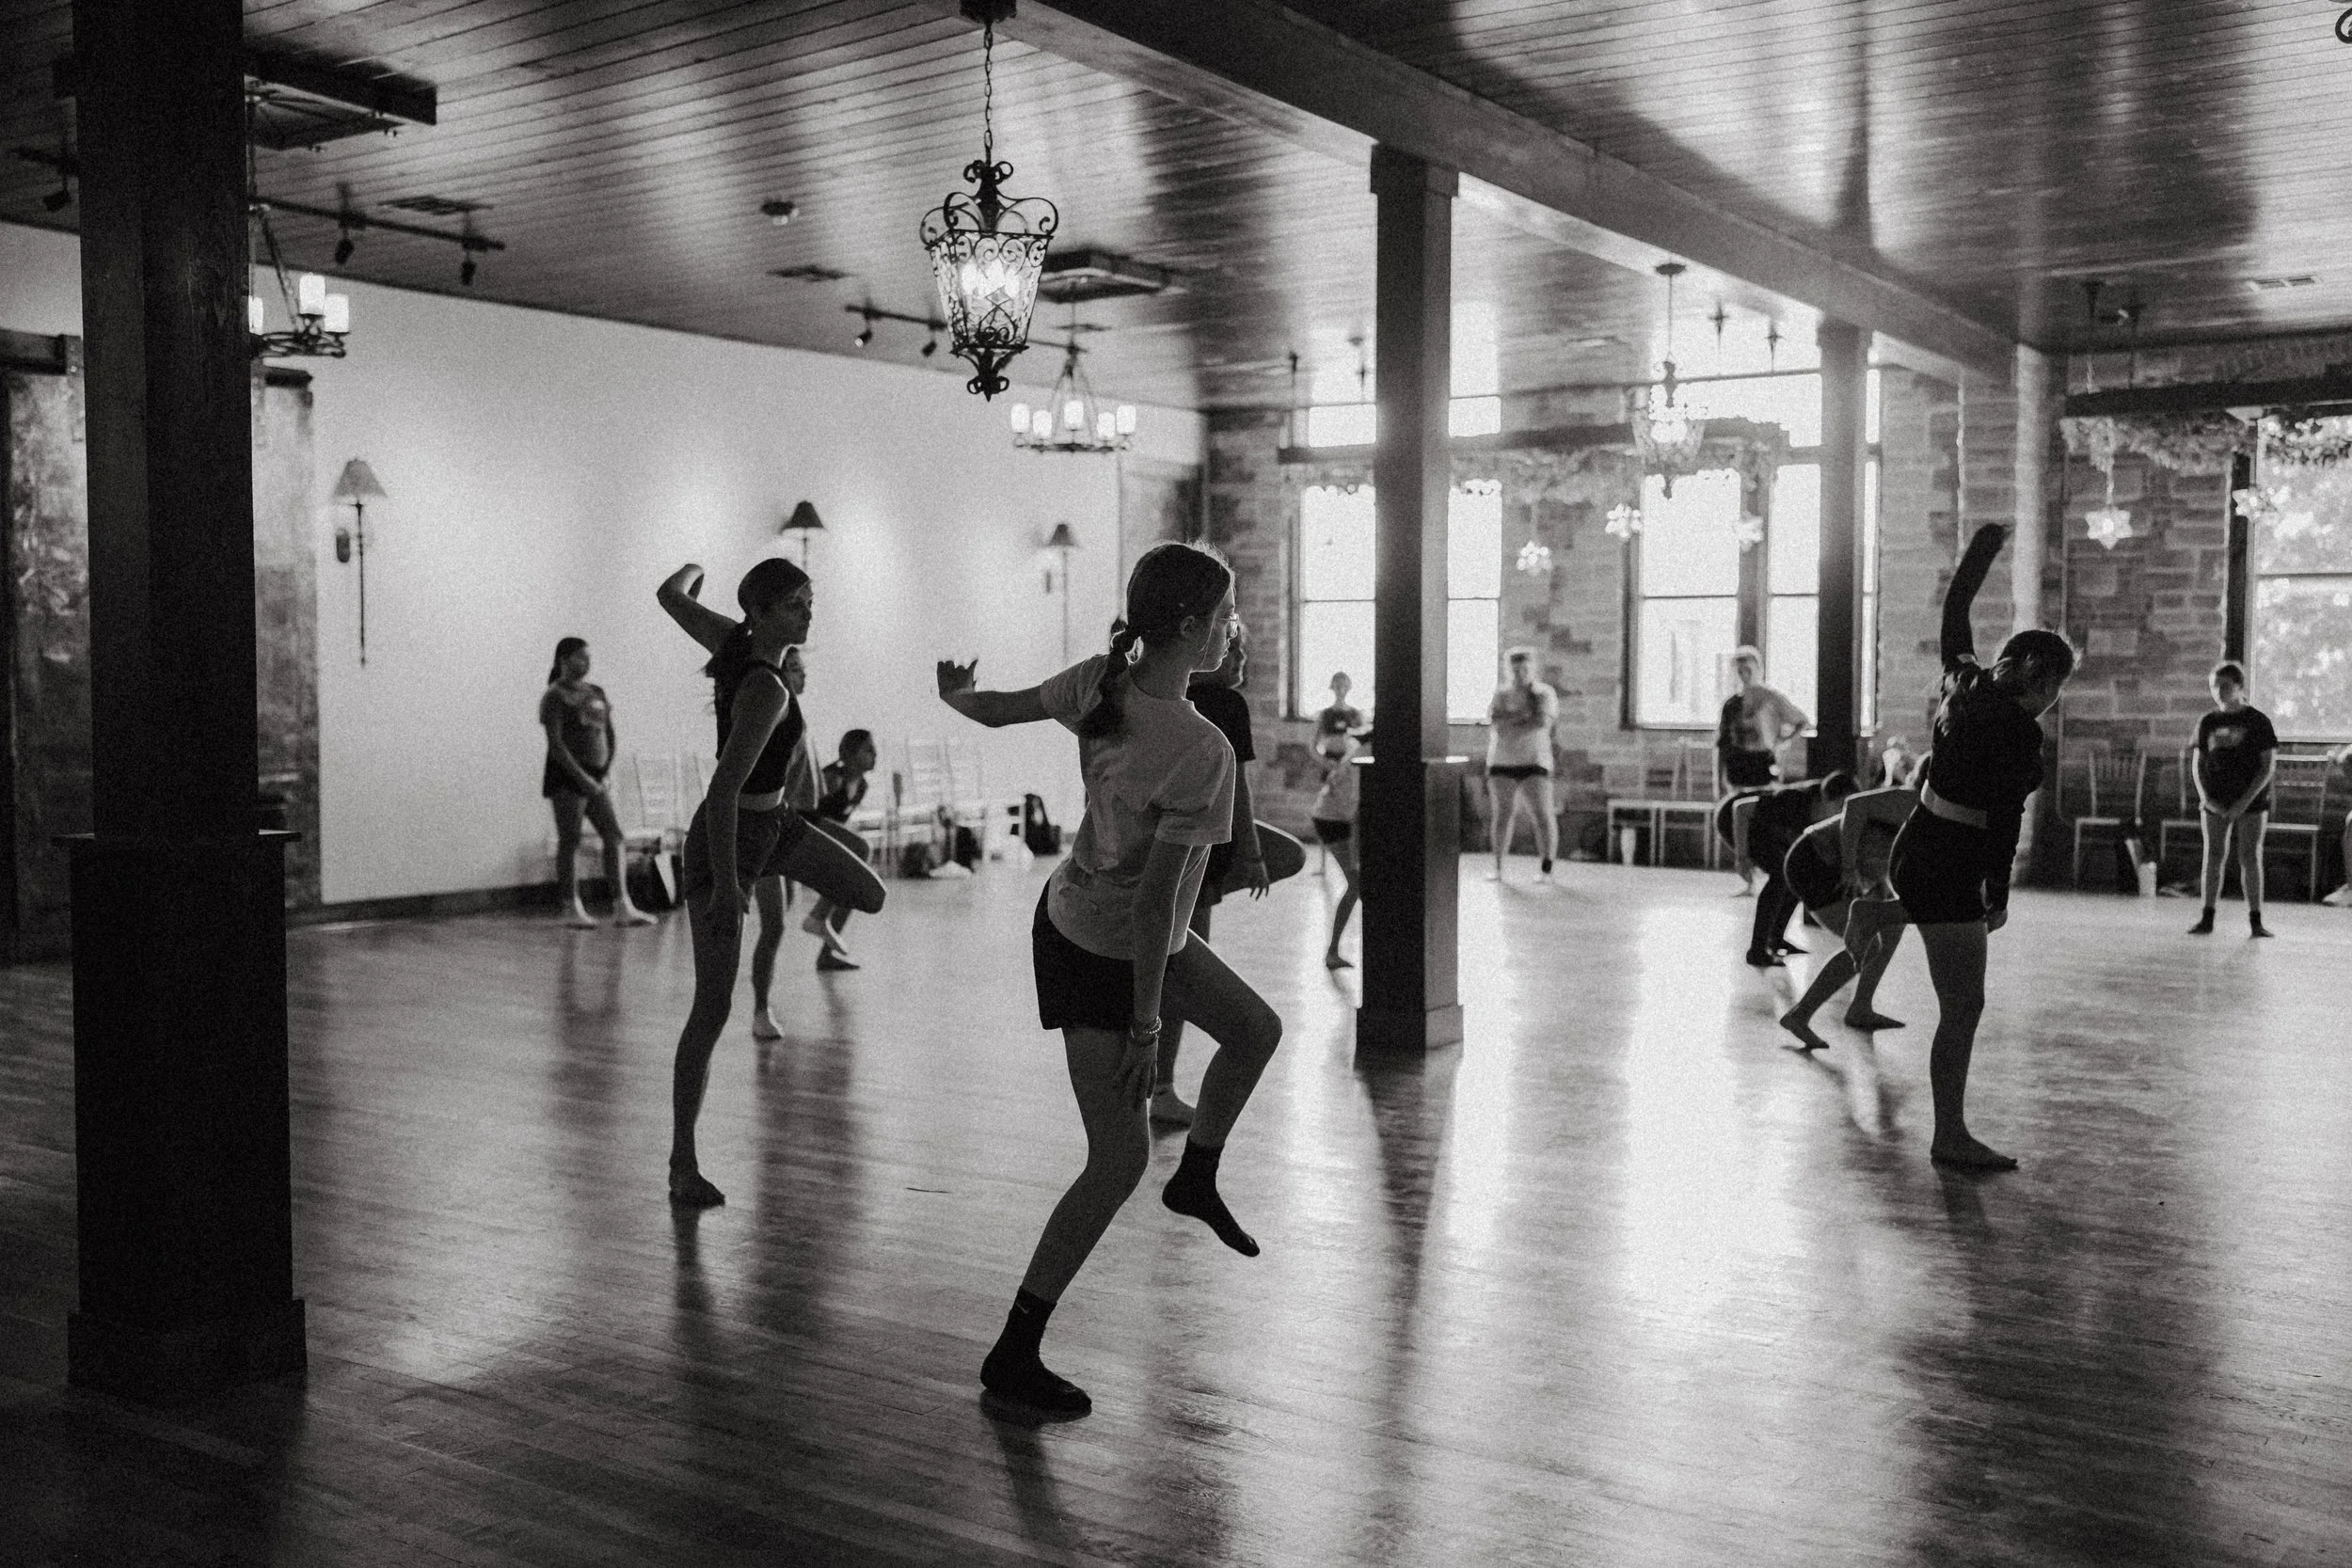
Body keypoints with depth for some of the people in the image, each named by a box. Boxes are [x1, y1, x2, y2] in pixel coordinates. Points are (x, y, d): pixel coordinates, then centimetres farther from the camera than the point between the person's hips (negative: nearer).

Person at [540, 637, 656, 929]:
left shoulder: (596, 692, 14)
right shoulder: (554, 697, -7)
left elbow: (609, 734, 19)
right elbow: (555, 743, -15)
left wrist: (607, 769, 7)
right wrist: (582, 778, -19)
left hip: (595, 777, 7)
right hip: (566, 776, -7)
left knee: (614, 837, -1)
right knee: (570, 841, -3)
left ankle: (622, 907, -2)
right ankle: (572, 909, 4)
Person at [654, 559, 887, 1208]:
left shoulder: (733, 639, -5)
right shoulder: (767, 693, -29)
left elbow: (670, 595, 12)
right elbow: (723, 790, -32)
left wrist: (691, 571, 35)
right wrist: (725, 887, -29)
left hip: (773, 822, 9)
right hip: (728, 839, -9)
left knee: (870, 896, 17)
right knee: (712, 1011, -6)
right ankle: (683, 1164, 3)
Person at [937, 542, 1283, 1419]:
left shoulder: (1100, 684, -10)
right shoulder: (1200, 751, -31)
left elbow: (997, 709, 5)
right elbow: (1155, 898, -29)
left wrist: (953, 693, 29)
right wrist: (1146, 1025, -20)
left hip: (1079, 911, 9)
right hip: (1101, 958, -9)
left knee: (1256, 1031, 22)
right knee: (1118, 1162, -2)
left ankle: (1197, 1179, 43)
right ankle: (1014, 1355, 8)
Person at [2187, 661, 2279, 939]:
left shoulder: (2257, 721, -3)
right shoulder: (2208, 722, 6)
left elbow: (2269, 765, -5)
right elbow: (2198, 765, 9)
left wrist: (2246, 799, -13)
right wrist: (2205, 796, -6)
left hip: (2250, 802, -3)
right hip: (2215, 802, 3)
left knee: (2250, 857, -2)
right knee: (2214, 856, 1)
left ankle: (2255, 920, 2)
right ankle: (2207, 918, 3)